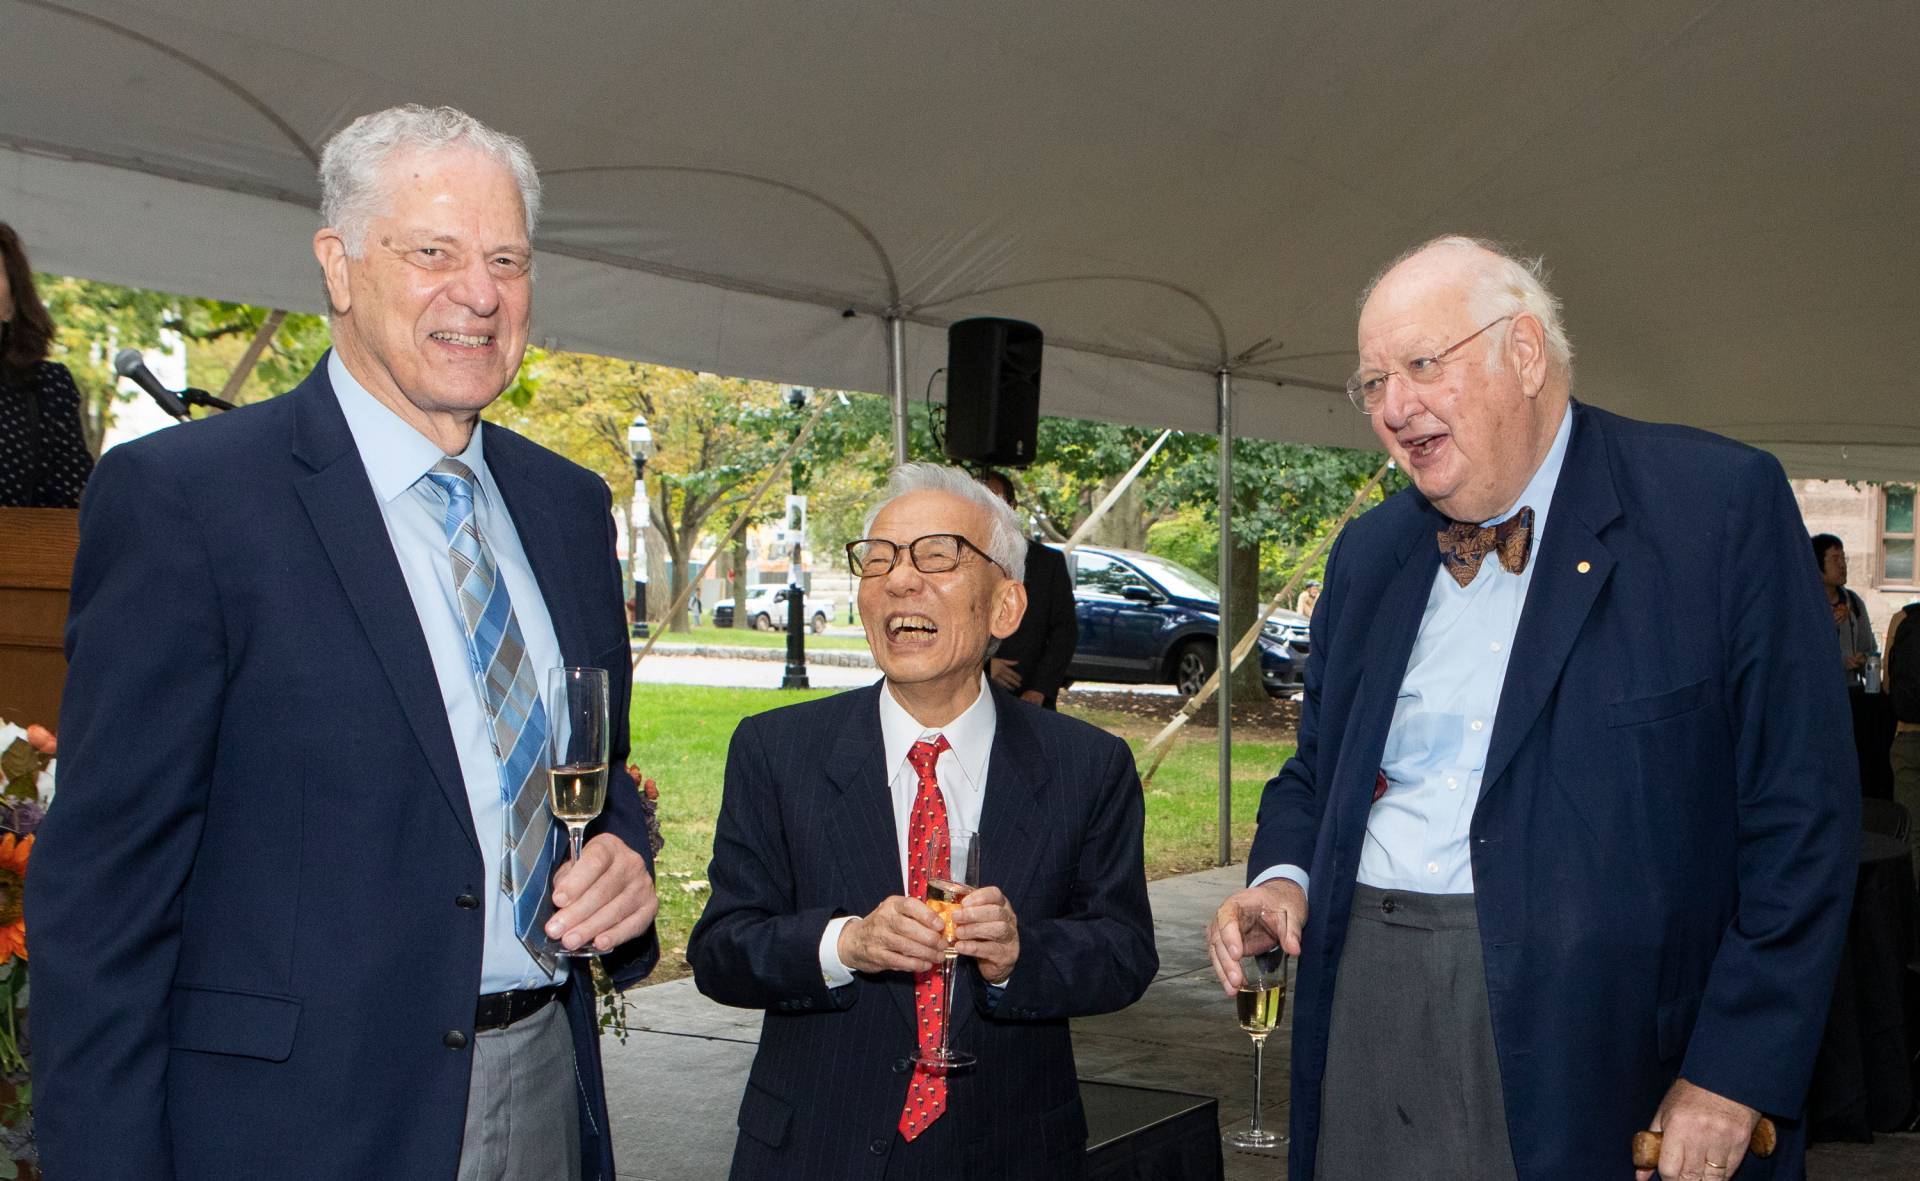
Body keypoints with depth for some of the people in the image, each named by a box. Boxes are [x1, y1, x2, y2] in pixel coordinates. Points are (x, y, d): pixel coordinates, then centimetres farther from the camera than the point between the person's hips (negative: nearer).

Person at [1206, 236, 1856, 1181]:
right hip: (1368, 1008, 5)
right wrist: (1282, 877, -1)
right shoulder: (1367, 552, 12)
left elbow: (1799, 812, -8)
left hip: (1589, 1025, -4)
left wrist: (1736, 1072, -12)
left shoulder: (1723, 504, -6)